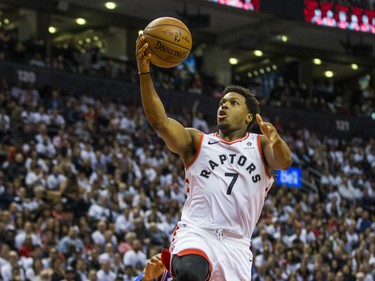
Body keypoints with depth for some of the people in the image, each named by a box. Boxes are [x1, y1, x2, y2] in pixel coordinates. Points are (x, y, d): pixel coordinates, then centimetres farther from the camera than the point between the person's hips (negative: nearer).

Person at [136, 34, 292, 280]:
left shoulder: (260, 145, 15)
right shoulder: (197, 141, 14)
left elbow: (285, 162, -8)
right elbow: (159, 121, -3)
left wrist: (276, 141, -33)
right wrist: (144, 71, -17)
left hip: (236, 245, 2)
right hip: (196, 233, -2)